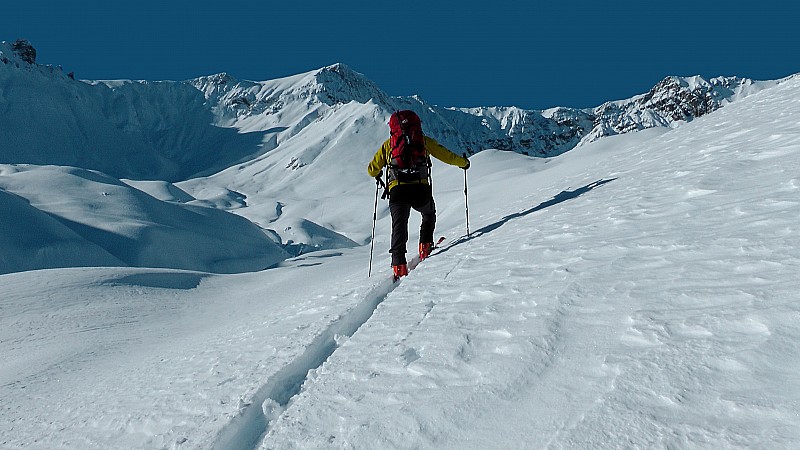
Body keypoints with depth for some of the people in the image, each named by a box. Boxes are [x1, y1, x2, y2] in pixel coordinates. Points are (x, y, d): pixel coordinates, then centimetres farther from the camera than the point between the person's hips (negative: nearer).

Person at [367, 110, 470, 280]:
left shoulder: (388, 144, 16)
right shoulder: (424, 141, 13)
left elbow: (372, 170, 18)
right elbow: (447, 156, 15)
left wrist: (377, 174, 42)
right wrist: (464, 162, 33)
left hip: (397, 191, 0)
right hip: (421, 190, 0)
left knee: (399, 227, 1)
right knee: (429, 215, 29)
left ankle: (399, 264, -13)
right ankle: (425, 246, 20)